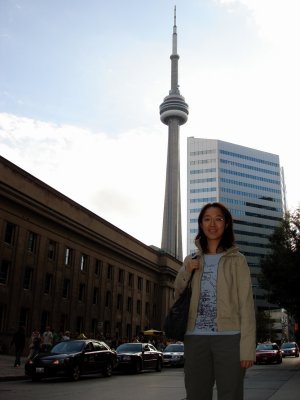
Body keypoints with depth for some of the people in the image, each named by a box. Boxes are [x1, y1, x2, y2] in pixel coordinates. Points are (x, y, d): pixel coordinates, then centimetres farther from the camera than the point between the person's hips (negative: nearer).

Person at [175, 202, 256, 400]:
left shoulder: (237, 259, 4)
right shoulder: (191, 261, 16)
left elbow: (246, 304, -2)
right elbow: (179, 297, 16)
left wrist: (248, 347, -11)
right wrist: (186, 271, -1)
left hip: (229, 337, -3)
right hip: (195, 338, 3)